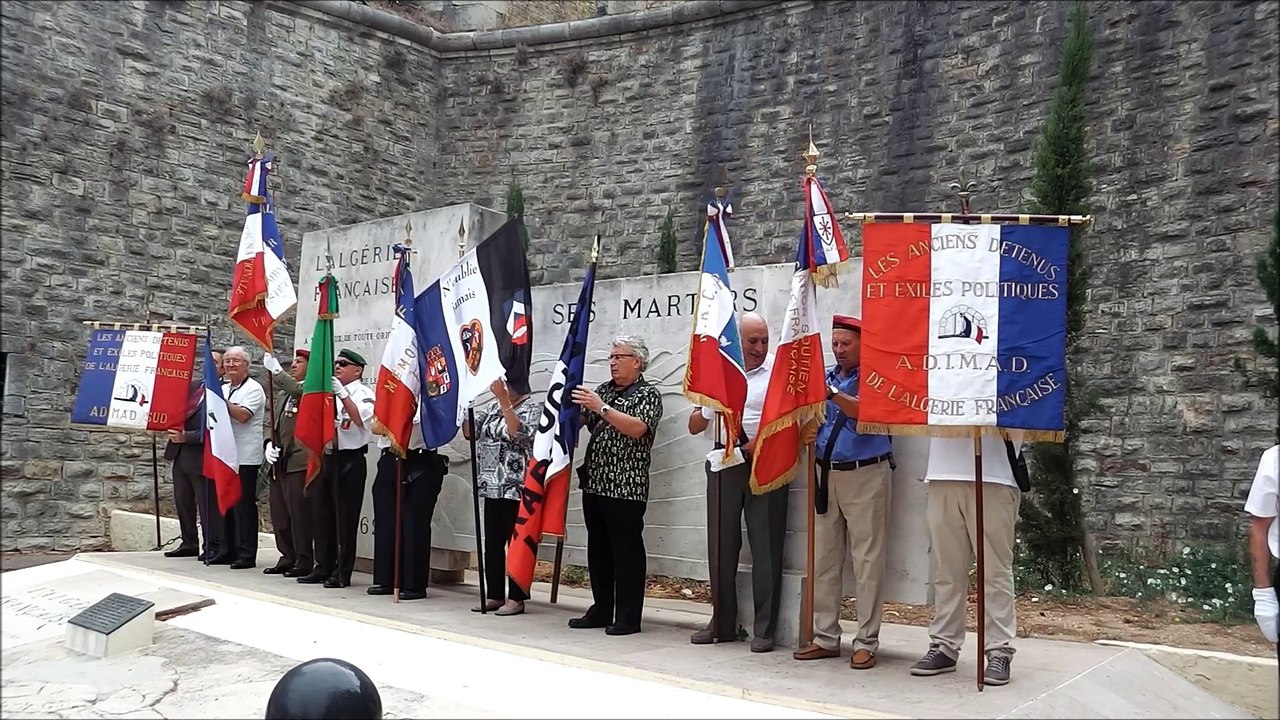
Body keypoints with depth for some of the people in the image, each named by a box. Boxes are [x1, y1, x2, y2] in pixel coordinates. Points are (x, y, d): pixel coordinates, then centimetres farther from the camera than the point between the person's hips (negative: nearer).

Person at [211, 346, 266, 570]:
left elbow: (243, 416, -19)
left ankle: (247, 554, -2)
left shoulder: (253, 389, -6)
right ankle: (228, 550, 19)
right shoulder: (223, 389, 17)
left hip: (245, 456, -8)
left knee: (244, 505, -6)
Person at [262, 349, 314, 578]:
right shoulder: (285, 395, 23)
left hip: (299, 462, -9)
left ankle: (304, 561, 2)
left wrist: (276, 369, -24)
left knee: (299, 513, -6)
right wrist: (269, 445, 8)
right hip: (280, 462, 9)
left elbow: (297, 391, -28)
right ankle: (287, 558, 20)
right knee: (279, 513, 11)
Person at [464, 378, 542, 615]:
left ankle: (516, 598, 6)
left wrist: (504, 400, -25)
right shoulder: (493, 407, 15)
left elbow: (518, 433, -23)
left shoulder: (533, 408, -6)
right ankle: (494, 595, 19)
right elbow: (469, 432, 12)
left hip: (517, 489, -7)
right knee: (492, 544, 10)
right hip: (493, 487, 7)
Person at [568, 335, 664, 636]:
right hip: (595, 484, 7)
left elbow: (637, 428, -19)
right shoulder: (603, 391, 17)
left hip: (626, 488, -7)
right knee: (598, 549, 12)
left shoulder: (647, 394, -3)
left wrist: (602, 408, -22)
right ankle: (601, 611, 22)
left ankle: (628, 618, 2)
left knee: (627, 551, -3)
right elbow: (578, 421, 15)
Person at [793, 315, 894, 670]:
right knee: (823, 560, 9)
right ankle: (825, 637, 18)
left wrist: (833, 395, -35)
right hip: (826, 474, 6)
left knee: (867, 561, -2)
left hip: (866, 475, -6)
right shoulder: (826, 377, 14)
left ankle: (866, 643, 5)